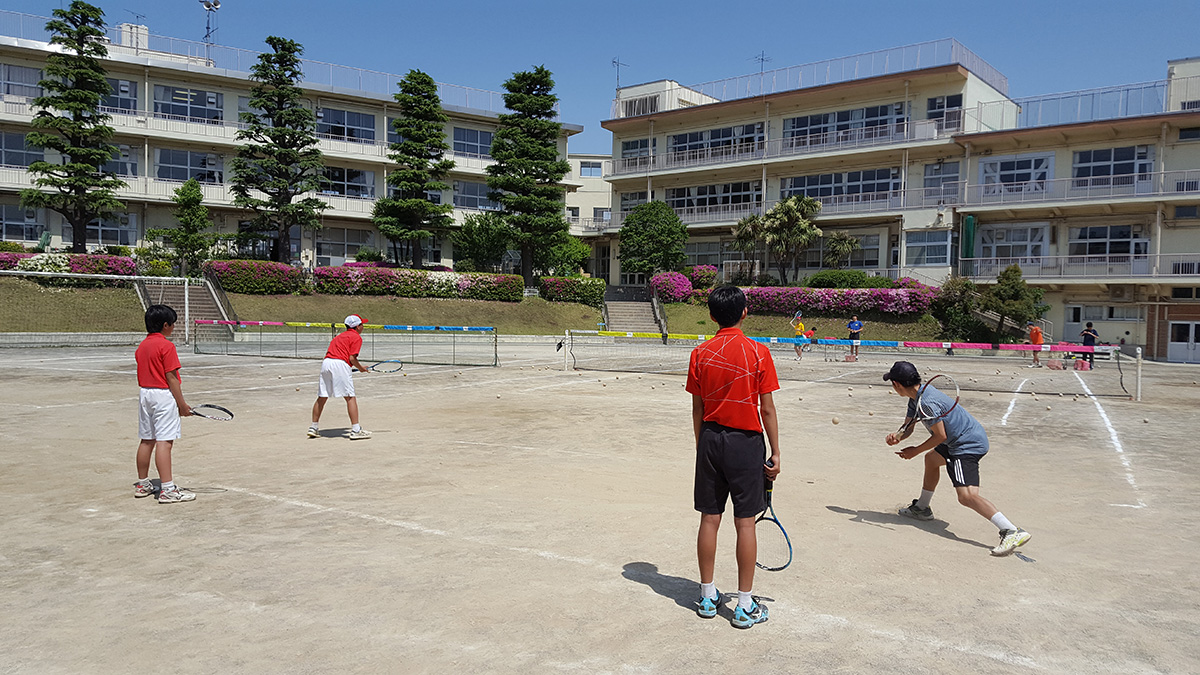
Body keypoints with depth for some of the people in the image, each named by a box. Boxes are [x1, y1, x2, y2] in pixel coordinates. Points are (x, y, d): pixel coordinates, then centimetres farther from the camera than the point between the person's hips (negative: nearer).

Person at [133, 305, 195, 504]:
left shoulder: (142, 346, 12)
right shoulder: (166, 346, -13)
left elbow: (143, 375, 14)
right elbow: (171, 377, -15)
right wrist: (182, 403, -11)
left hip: (145, 394, 9)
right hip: (164, 395, -9)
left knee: (147, 440, 15)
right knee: (164, 441, -9)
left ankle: (142, 484, 24)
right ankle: (167, 489, -10)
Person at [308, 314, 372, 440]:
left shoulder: (340, 336, 28)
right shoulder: (357, 337, 5)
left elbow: (330, 352, 22)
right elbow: (352, 358, -7)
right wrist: (361, 368, 9)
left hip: (325, 362, 8)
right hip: (340, 364, -7)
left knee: (322, 397, 14)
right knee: (350, 397, -5)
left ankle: (314, 428, 22)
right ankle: (356, 430, -9)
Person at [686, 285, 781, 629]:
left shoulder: (700, 354, 1)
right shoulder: (758, 352, -8)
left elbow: (697, 409, 5)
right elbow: (767, 409, -7)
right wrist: (775, 453, 0)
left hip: (710, 439, 3)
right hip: (745, 442, -3)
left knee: (709, 519, 10)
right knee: (745, 523, 3)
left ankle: (708, 596, 22)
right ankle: (745, 606, 11)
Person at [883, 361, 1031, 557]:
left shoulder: (927, 402, -23)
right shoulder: (917, 396, 8)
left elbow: (940, 436, -18)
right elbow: (908, 426, 14)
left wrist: (915, 451, -7)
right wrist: (897, 437, -8)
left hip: (968, 444, -11)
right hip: (960, 440, 11)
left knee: (966, 495, -23)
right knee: (931, 459, 32)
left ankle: (1012, 532, -31)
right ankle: (922, 508, 46)